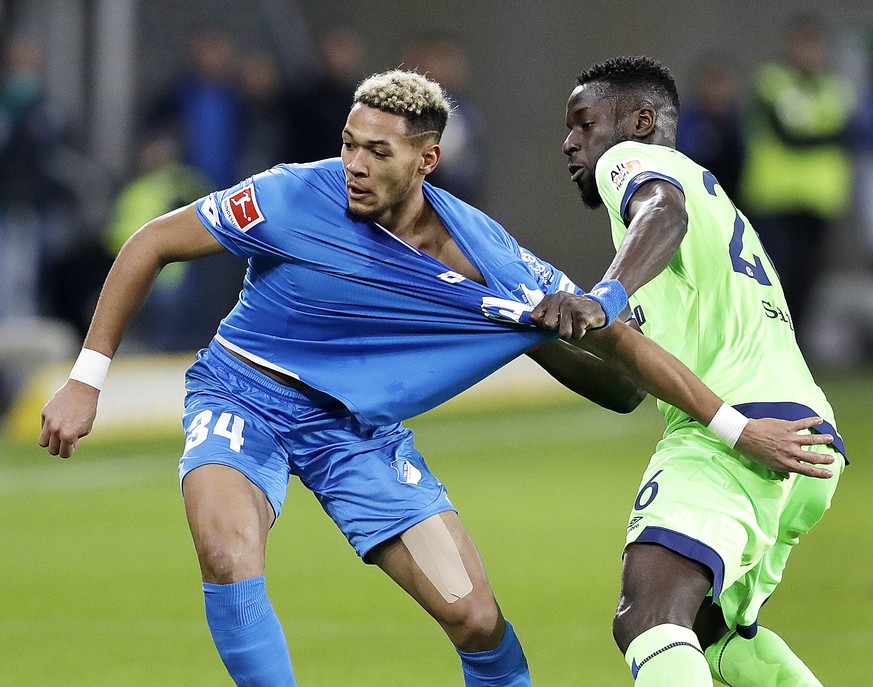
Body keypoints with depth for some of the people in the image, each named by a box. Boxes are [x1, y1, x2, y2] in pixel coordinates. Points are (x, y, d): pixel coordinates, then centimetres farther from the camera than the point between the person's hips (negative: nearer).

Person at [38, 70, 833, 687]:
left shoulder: (488, 261, -18)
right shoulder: (294, 197, -22)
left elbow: (618, 343, -11)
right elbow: (151, 244, -10)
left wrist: (738, 427, -12)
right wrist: (87, 378, -12)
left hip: (361, 427, 2)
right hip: (245, 396, -2)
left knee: (477, 620, -8)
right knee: (227, 552, -33)